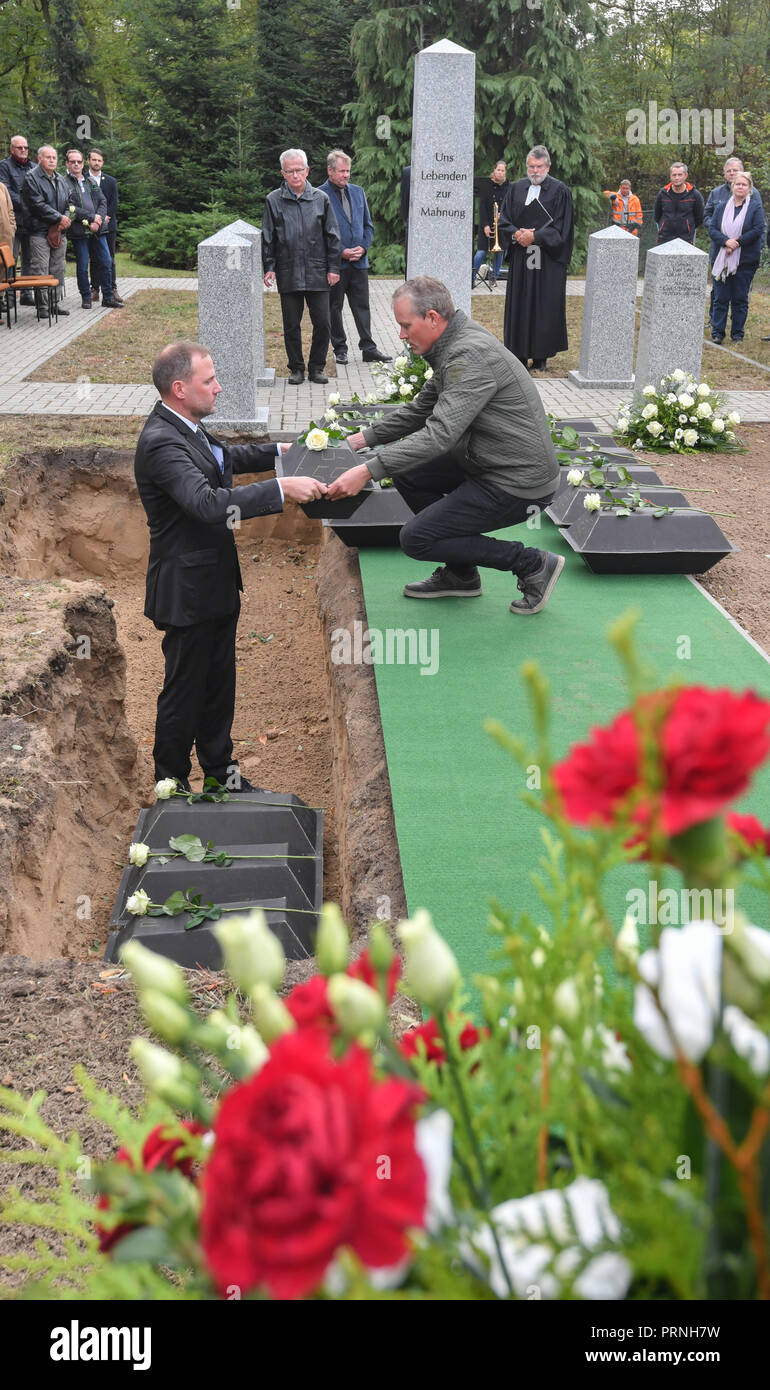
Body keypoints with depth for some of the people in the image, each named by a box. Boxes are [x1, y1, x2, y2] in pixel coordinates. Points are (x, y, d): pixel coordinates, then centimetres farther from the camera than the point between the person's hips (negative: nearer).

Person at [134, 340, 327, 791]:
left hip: (216, 581, 9)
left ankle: (221, 772, 34)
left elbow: (222, 458, 29)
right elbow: (210, 503, -37)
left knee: (219, 683, 19)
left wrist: (277, 451, 24)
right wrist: (282, 488, -36)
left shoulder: (187, 428, 6)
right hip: (187, 589, -9)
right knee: (184, 691, 5)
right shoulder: (161, 442, -25)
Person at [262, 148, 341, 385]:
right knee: (291, 325, 4)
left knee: (322, 323, 0)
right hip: (288, 274, 0)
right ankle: (296, 368, 16)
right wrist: (269, 267, -2)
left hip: (318, 273, 0)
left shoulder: (320, 198, 6)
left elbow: (332, 236, 8)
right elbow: (268, 238, 7)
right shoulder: (274, 201, 4)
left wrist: (333, 267, 3)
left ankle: (317, 368, 13)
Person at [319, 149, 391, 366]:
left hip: (359, 261, 4)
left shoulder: (358, 191, 13)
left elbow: (368, 225, 17)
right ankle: (340, 349, 14)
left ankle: (368, 348, 9)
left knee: (362, 306, 5)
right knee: (334, 308, 4)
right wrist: (341, 251, -13)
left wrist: (363, 247, -1)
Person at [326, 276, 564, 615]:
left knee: (416, 539, -8)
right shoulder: (454, 348, 9)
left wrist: (367, 471, -34)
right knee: (406, 472, 12)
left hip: (518, 484, -10)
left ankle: (532, 565, -1)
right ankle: (460, 574, 19)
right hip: (490, 465, 10)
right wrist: (360, 439, 11)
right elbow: (419, 410, 20)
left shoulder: (471, 356, -23)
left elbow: (440, 434, -31)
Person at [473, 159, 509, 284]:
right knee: (481, 252, -6)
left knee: (499, 252, 3)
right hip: (487, 224, -2)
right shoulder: (487, 185, -2)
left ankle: (495, 277, 14)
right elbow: (481, 206, -4)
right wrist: (485, 225, -10)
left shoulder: (508, 187, 3)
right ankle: (472, 276, 3)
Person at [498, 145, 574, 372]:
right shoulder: (516, 188, 10)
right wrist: (516, 234, -10)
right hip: (520, 258, 4)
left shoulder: (560, 191, -2)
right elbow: (504, 220, 10)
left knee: (544, 308, -2)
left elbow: (560, 228, -6)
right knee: (519, 306, 4)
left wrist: (534, 236, -14)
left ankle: (540, 357, 5)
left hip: (548, 261, -4)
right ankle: (519, 355, 10)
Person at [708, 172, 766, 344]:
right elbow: (712, 228, 1)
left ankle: (737, 334, 11)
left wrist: (737, 242, -15)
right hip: (722, 258, 2)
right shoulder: (721, 205, 8)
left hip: (745, 260, -2)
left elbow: (758, 230, -8)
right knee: (720, 297, 1)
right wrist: (726, 241, -17)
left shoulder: (756, 207, 1)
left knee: (740, 299, 4)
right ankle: (717, 332, 7)